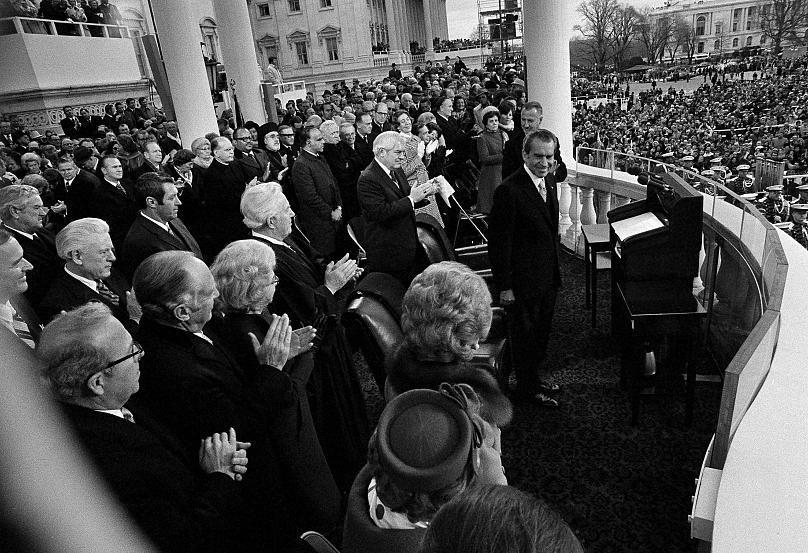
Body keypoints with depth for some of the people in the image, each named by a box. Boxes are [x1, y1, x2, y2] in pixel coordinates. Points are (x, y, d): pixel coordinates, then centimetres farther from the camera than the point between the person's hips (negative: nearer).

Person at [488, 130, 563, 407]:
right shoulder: (509, 191, -24)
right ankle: (527, 387, 32)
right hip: (523, 278, -8)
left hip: (548, 275, 8)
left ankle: (538, 370, 48)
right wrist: (504, 286, -19)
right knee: (525, 332, 11)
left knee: (543, 327, 24)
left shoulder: (549, 181, 3)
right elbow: (498, 243, -21)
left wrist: (555, 267, 17)